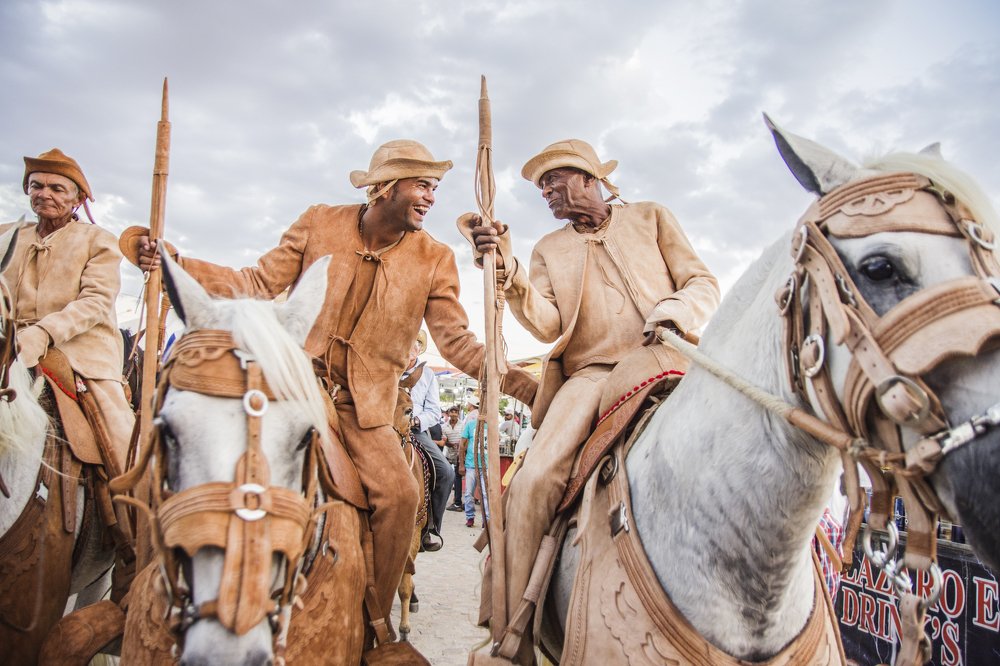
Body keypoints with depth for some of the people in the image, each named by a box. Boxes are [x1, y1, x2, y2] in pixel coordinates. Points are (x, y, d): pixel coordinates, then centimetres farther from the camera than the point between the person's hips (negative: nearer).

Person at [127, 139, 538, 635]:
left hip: (364, 408, 0)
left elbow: (456, 341, -5)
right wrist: (173, 263, -10)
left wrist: (522, 384, -18)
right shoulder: (319, 224, 0)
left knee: (398, 493, -19)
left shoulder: (435, 260, -2)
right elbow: (259, 285, 0)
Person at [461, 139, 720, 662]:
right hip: (591, 374, 1)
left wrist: (675, 311, -11)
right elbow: (547, 326, 5)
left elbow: (703, 284, 12)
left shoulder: (651, 217, 19)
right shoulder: (549, 250, 21)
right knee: (533, 480, -21)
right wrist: (508, 271, -10)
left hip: (664, 361, -1)